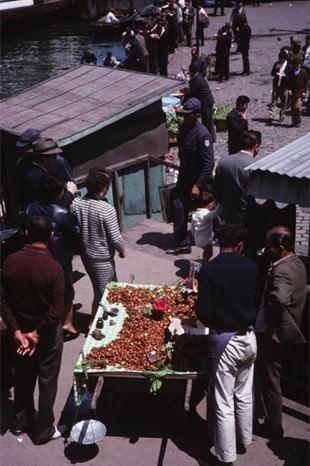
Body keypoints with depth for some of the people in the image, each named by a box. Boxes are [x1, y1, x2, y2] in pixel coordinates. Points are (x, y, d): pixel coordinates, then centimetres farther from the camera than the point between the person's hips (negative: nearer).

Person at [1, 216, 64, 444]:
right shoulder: (53, 267, -23)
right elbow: (56, 311, -23)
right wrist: (37, 334, -12)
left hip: (21, 331, 4)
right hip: (47, 333, -4)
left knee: (22, 377, 22)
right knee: (47, 382, 12)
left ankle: (21, 421, 39)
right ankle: (44, 431, 25)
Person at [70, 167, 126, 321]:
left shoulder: (76, 203, -11)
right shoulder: (107, 210, -27)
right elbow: (115, 238, -20)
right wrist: (122, 250, 0)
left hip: (85, 255, 7)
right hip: (102, 259, -7)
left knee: (111, 286, 26)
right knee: (102, 294, 13)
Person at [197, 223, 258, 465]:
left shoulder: (209, 269, -14)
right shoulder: (251, 266, -5)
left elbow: (203, 312, -15)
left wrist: (214, 324, 5)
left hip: (224, 340, -4)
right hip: (249, 338, 4)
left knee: (224, 403, 7)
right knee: (245, 395, 23)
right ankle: (245, 440, 40)